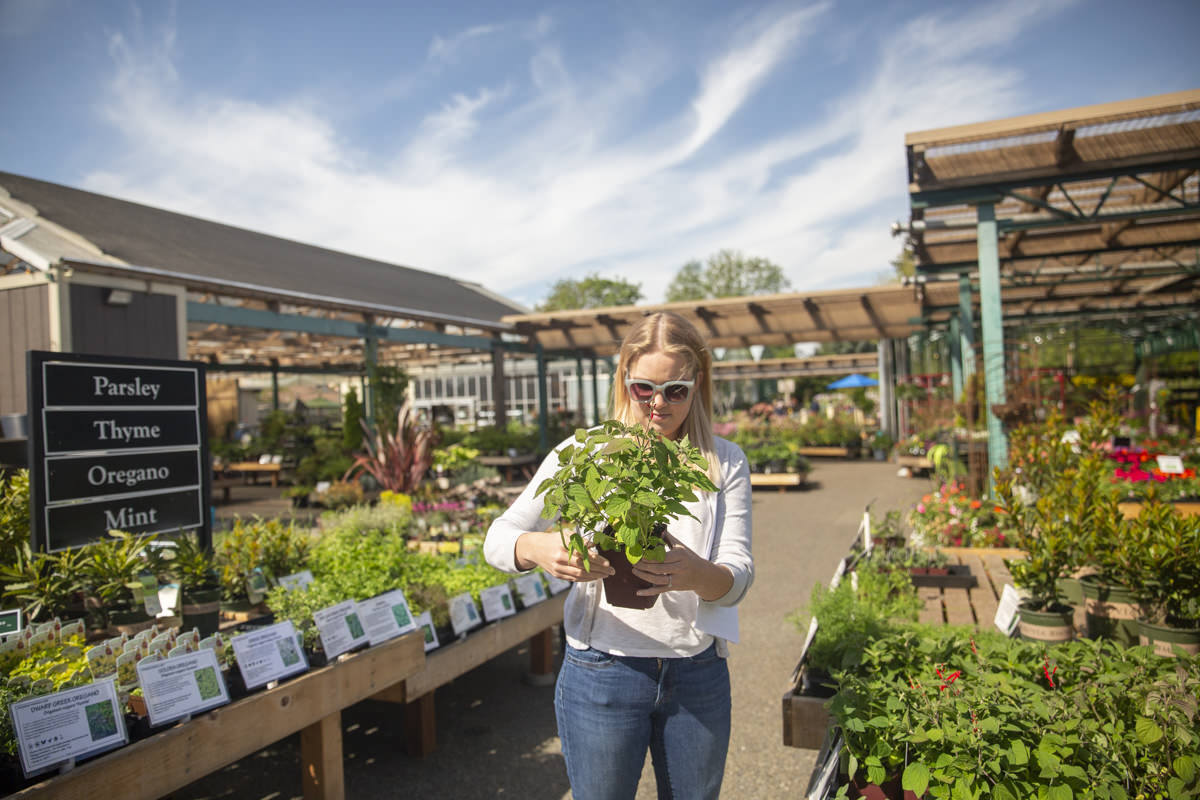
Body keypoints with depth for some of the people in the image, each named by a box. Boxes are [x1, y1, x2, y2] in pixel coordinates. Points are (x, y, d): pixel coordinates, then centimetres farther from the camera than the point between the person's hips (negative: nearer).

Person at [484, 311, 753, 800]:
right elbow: (499, 537, -8)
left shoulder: (725, 463, 0)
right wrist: (538, 548, -32)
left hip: (699, 673, 2)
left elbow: (740, 573, -8)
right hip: (602, 672, -2)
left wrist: (699, 575, -32)